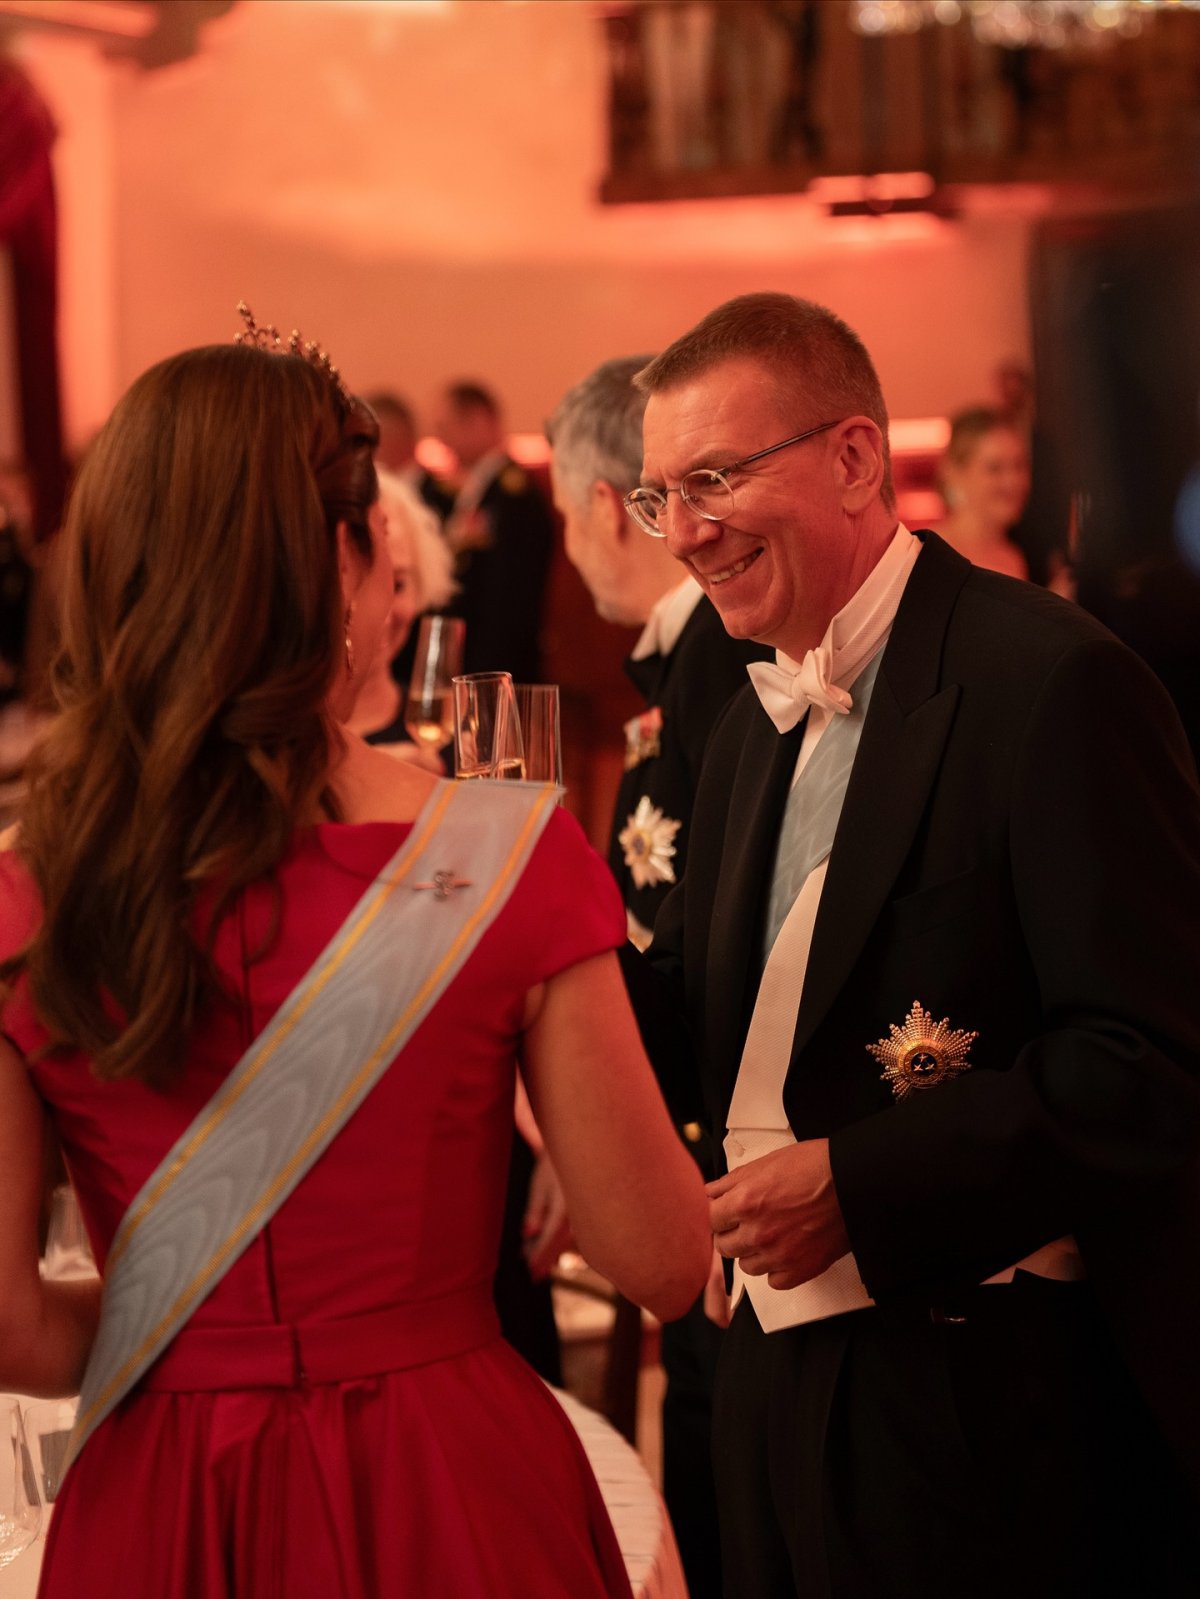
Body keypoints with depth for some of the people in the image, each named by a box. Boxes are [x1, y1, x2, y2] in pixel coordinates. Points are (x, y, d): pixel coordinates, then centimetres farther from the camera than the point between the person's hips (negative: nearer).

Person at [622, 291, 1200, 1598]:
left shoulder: (1050, 685, -16)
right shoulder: (753, 728, 13)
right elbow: (693, 1023, 14)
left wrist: (863, 1183, -24)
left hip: (996, 1409, -8)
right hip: (781, 1382, 8)